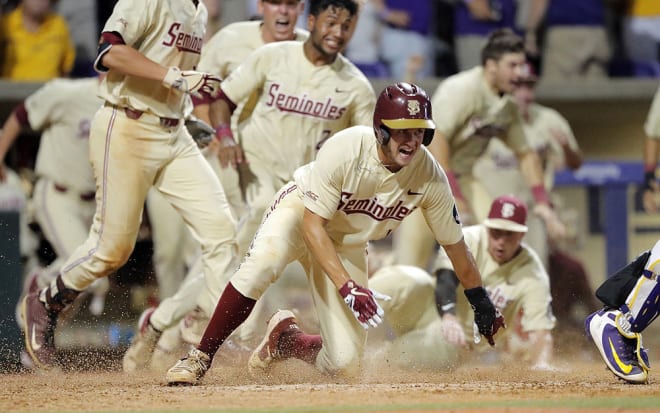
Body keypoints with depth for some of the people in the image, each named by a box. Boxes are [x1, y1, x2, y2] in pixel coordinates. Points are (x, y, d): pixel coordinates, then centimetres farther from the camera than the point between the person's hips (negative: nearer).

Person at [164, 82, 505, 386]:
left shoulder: (430, 177, -22)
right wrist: (347, 286, -38)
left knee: (345, 364, -8)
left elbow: (454, 244, -6)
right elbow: (312, 225, -29)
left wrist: (482, 305, 3)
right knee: (263, 261, -40)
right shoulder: (345, 149, -32)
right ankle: (200, 358, -27)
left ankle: (285, 338, 26)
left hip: (348, 245, 4)